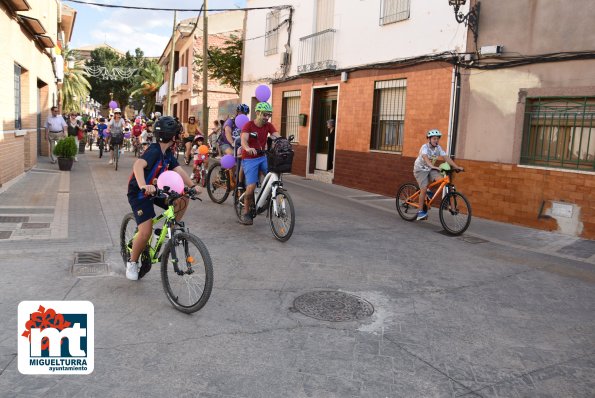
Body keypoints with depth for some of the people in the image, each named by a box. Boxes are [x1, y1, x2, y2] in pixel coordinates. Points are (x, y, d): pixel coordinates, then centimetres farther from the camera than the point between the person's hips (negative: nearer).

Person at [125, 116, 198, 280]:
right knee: (146, 232, -18)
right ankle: (132, 262, 7)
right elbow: (138, 165, -42)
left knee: (182, 199, -14)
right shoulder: (154, 150, -24)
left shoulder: (167, 153, 2)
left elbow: (178, 170, -7)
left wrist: (192, 186, -24)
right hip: (139, 193, -7)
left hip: (155, 190, 8)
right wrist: (143, 186, -59)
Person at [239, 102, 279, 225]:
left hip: (262, 157, 4)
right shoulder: (248, 125, -12)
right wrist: (248, 148, -49)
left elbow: (277, 137, -12)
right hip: (249, 159, -4)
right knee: (251, 186, -15)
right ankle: (246, 213, 5)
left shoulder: (269, 126, 1)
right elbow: (243, 140, -27)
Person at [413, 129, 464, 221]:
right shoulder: (425, 147, -21)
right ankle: (420, 212, -11)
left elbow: (446, 158, -13)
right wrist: (432, 166, -57)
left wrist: (457, 167, -24)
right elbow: (425, 157, -40)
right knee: (423, 188, -19)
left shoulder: (438, 148, -5)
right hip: (421, 169, -5)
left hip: (430, 169, 5)